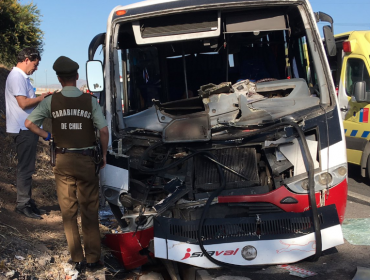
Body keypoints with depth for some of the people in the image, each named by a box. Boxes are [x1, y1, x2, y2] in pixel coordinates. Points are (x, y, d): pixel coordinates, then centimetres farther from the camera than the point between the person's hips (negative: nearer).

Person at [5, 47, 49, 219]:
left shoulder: (21, 77, 17)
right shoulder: (17, 76, -14)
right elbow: (23, 103, -22)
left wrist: (40, 99, 8)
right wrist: (41, 98, -10)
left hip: (27, 129, 10)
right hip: (24, 129, -10)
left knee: (27, 168, 14)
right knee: (25, 168, -6)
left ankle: (28, 203, 22)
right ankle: (22, 205, 1)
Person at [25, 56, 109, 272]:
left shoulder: (51, 101, -4)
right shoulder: (90, 101, -7)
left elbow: (29, 123, -4)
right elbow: (104, 130, -13)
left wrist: (47, 136, 9)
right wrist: (104, 155, 1)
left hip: (63, 161, 1)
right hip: (86, 160, -1)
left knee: (68, 211, 11)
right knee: (90, 211, 9)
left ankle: (77, 259, 16)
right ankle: (93, 259, 14)